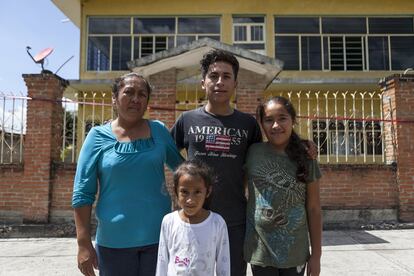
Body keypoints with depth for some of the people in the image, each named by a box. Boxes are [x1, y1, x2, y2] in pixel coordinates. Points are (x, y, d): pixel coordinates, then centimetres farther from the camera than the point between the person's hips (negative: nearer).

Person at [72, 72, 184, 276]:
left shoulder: (159, 131, 2)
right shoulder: (98, 136, -3)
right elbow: (82, 194, -4)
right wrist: (84, 243, -7)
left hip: (158, 237, 2)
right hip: (114, 241, -1)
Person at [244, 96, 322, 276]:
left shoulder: (306, 160, -3)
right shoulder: (252, 153, -5)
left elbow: (313, 209, 1)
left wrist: (316, 254, 2)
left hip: (295, 253, 1)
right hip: (261, 250, -1)